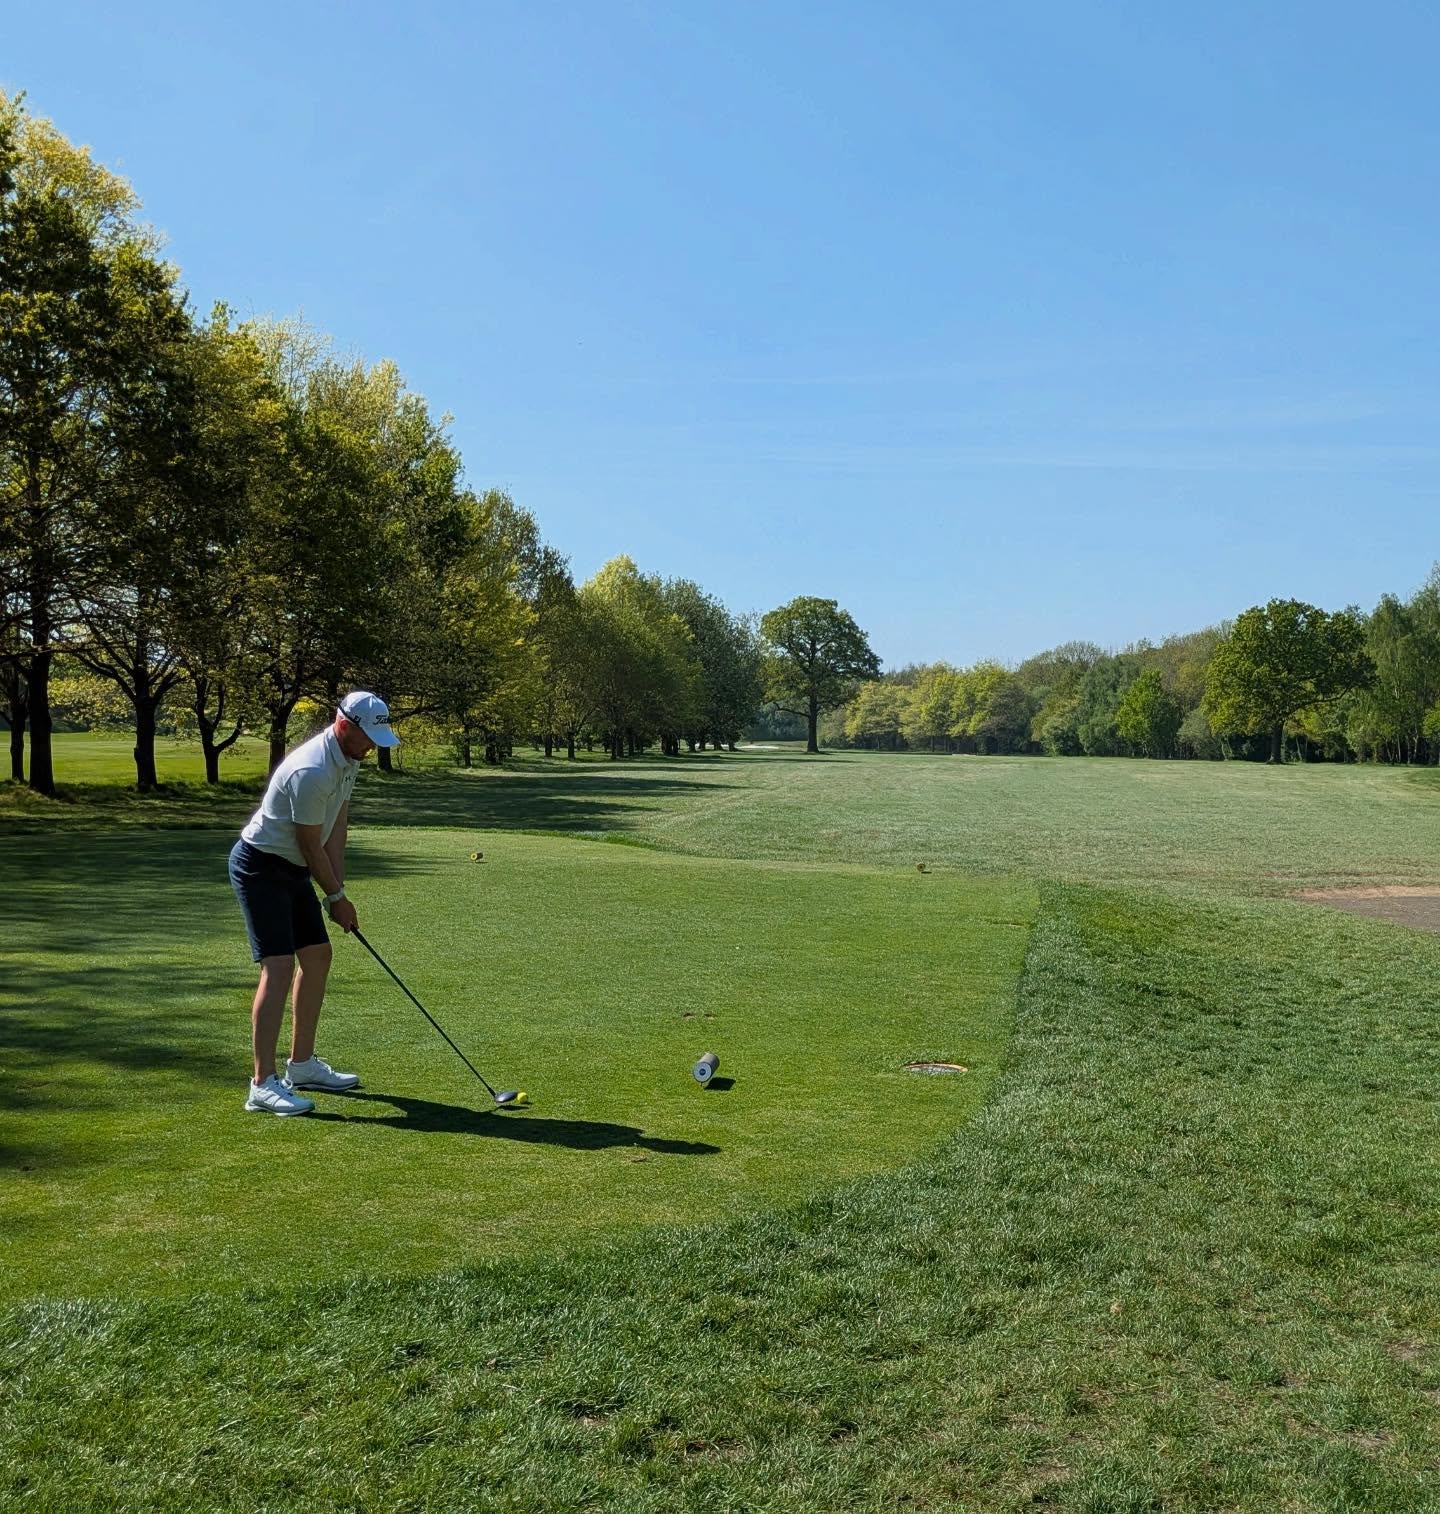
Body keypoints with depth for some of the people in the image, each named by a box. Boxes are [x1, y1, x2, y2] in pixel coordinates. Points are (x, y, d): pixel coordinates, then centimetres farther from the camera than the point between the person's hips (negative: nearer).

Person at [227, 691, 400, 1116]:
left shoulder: (348, 759, 3)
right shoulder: (311, 772, -28)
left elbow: (337, 827, 6)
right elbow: (311, 846, -20)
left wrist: (337, 888, -2)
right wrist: (336, 897, -8)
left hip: (293, 869, 10)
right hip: (260, 866, -10)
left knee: (317, 957, 12)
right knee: (279, 966, -16)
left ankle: (302, 1065, 22)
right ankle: (263, 1085, -15)